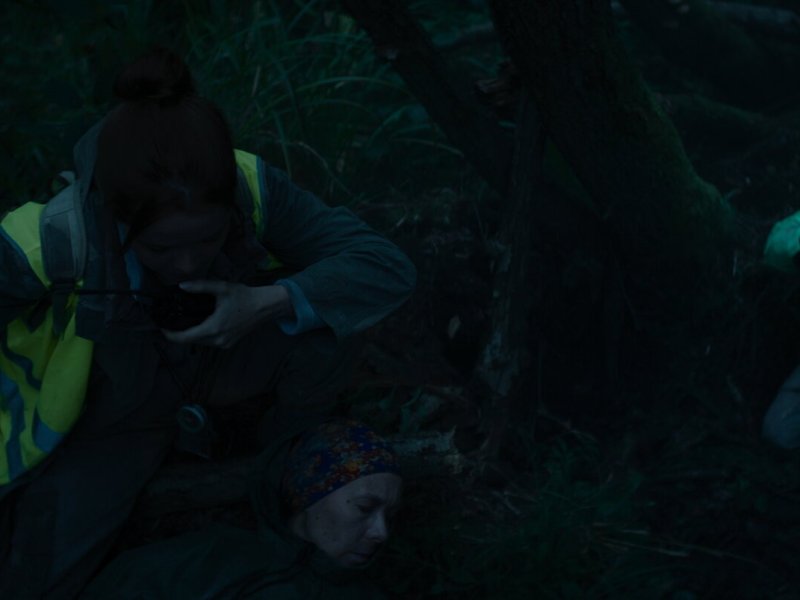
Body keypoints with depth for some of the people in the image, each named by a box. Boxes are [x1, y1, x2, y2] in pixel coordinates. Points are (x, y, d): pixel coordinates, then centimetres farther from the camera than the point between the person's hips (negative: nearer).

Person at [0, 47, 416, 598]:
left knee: (328, 316, -27)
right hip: (115, 407, -1)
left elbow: (388, 269, -28)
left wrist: (269, 302, -41)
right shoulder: (51, 241, -39)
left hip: (215, 355, 2)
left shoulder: (251, 189, -31)